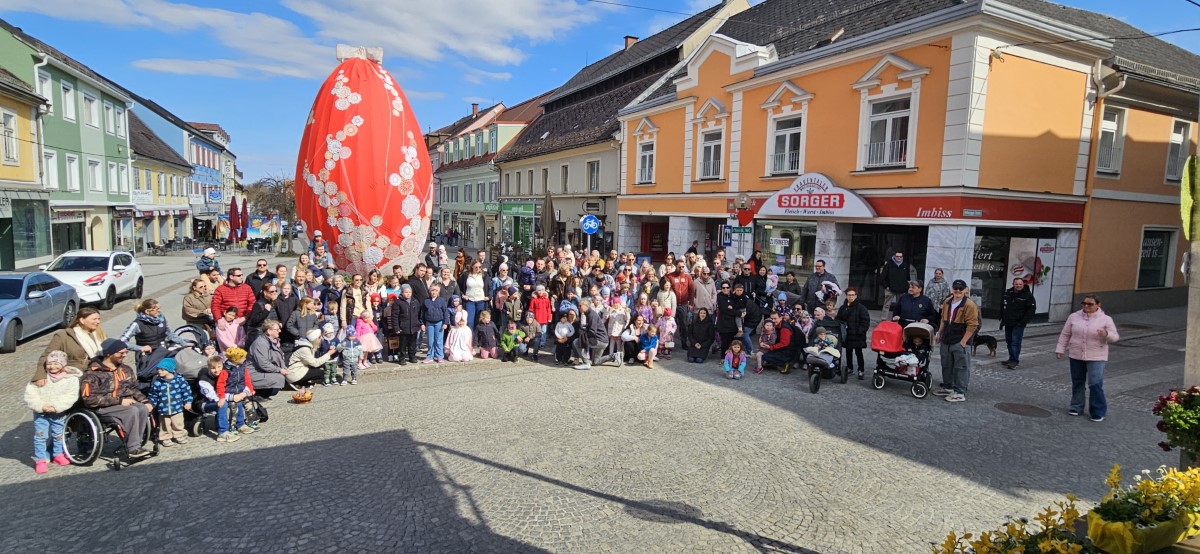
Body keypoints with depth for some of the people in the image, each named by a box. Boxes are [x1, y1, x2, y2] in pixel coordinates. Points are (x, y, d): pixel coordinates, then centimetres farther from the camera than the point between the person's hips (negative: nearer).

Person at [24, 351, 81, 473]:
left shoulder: (71, 379, -10)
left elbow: (71, 396, -16)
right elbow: (30, 395, -8)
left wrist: (56, 407, -25)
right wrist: (41, 406, -21)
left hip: (59, 413, 0)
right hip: (41, 412, 0)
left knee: (58, 434, 13)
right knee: (40, 435, 0)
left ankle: (58, 454, 31)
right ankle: (40, 460, 9)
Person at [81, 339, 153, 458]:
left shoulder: (125, 370, 13)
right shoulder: (93, 373, -7)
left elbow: (134, 389, 21)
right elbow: (90, 399, -15)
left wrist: (145, 401, 3)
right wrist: (119, 401, -20)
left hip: (125, 403, 5)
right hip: (102, 409, -5)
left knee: (143, 409, -27)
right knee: (132, 411, -32)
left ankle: (136, 446, -22)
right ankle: (132, 448, -25)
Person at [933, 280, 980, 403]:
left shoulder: (969, 305, -14)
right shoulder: (947, 302, 9)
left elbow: (972, 325, -16)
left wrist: (963, 341, -17)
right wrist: (939, 333, 19)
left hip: (960, 342, -8)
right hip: (947, 340, 8)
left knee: (961, 367, -2)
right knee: (946, 365, 17)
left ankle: (960, 393, 3)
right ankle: (947, 387, 30)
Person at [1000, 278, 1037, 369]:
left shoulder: (1028, 295, -7)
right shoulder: (1007, 293, 8)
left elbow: (1032, 309, -9)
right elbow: (1002, 306, 19)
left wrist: (1024, 321, -14)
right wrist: (1002, 319, 14)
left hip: (1018, 324, -6)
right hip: (1008, 323, 6)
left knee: (1015, 342, -10)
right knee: (1008, 341, 12)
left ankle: (1015, 361, -6)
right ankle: (1011, 359, 22)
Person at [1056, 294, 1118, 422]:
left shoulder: (1105, 319, -4)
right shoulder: (1074, 317, 2)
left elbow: (1115, 337, -3)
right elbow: (1065, 334, 7)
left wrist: (1106, 334, -24)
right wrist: (1060, 349, 3)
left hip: (1096, 358, -3)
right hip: (1076, 356, 3)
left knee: (1095, 384, -7)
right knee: (1077, 383, 12)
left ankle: (1098, 412, 3)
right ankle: (1077, 407, 24)